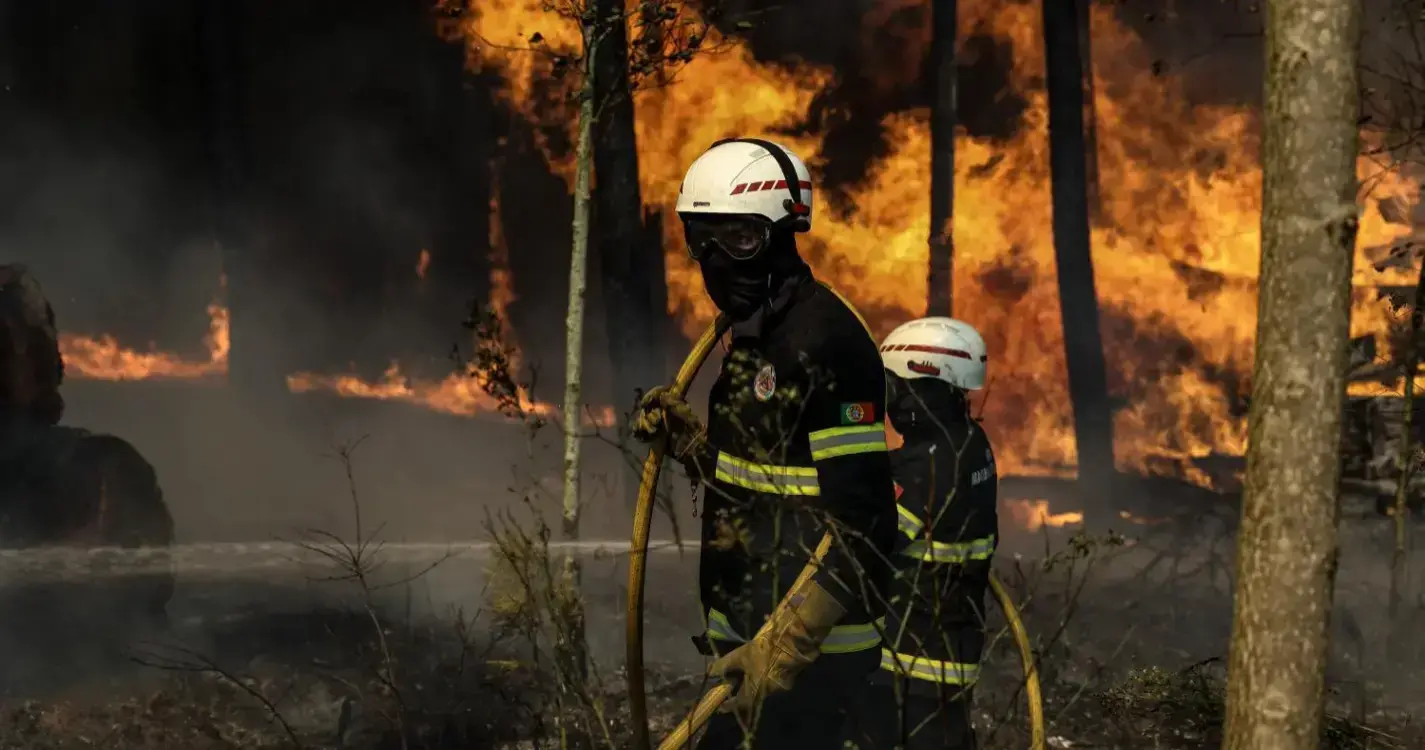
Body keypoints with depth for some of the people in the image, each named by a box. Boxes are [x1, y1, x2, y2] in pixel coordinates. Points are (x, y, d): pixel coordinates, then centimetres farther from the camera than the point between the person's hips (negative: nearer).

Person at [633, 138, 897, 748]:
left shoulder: (824, 341, -18)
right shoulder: (755, 334, 13)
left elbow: (858, 518, -24)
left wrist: (785, 646, -28)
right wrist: (684, 434, 7)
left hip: (807, 655, -10)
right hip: (751, 638, 10)